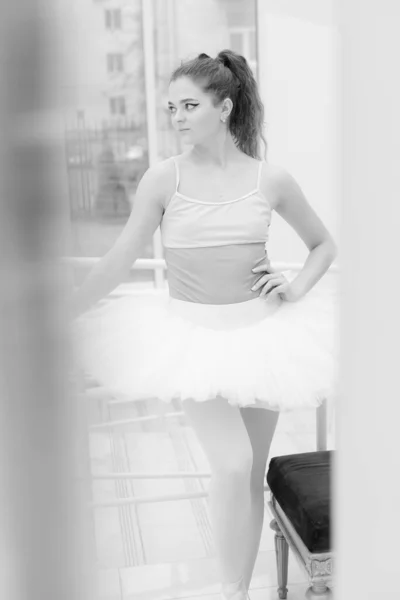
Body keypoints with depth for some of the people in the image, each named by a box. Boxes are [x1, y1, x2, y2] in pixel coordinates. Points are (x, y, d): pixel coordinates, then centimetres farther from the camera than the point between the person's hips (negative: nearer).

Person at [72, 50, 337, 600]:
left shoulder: (271, 180, -4)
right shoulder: (163, 179, -7)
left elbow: (324, 245, 11)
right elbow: (120, 260, -4)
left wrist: (297, 286, -6)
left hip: (260, 329, 2)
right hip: (192, 333, -2)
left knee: (252, 475, 10)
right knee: (232, 464, -16)